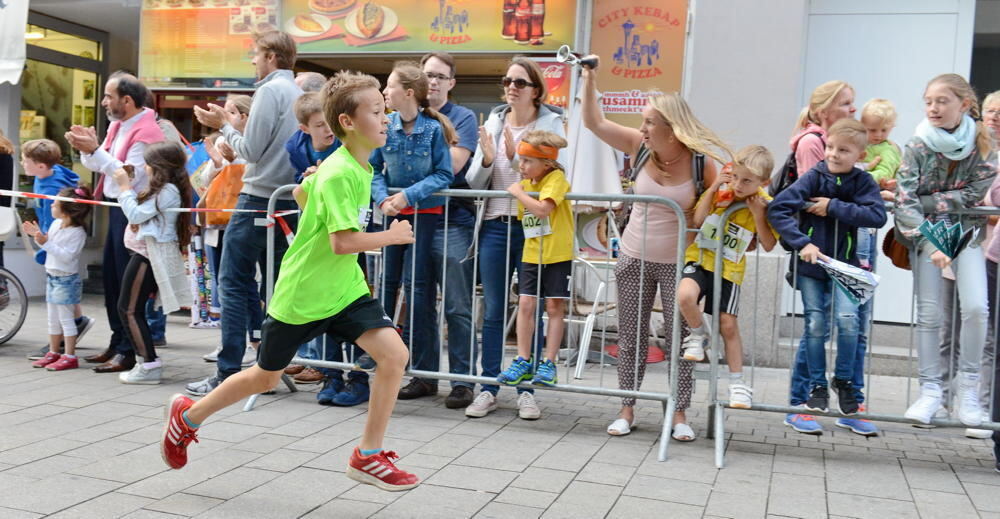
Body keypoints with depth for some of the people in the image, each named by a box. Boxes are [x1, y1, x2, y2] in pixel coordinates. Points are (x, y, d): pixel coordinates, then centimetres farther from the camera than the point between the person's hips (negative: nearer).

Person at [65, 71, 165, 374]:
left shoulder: (147, 132, -15)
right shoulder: (117, 125, 12)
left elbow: (130, 176, -24)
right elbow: (97, 166, 13)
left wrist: (95, 150, -24)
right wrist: (85, 150, -6)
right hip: (116, 207, 9)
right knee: (110, 276, 14)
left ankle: (127, 352, 3)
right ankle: (117, 342, 26)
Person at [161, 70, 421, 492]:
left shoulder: (361, 167, 4)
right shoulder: (339, 174, -23)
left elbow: (301, 193, 19)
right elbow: (343, 243, -30)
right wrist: (392, 236, -18)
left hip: (345, 289, 7)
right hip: (301, 294, -7)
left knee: (394, 354, -12)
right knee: (265, 377, 13)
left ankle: (368, 456, 0)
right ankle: (186, 416, 39)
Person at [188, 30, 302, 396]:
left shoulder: (270, 90, -10)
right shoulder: (298, 94, 14)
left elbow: (250, 150, -12)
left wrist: (223, 125, 2)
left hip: (259, 197, -8)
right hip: (288, 200, 8)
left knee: (233, 281, -5)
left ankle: (228, 373, -6)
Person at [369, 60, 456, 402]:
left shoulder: (434, 128, -12)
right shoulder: (385, 126, -1)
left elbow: (444, 175, -11)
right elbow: (373, 169, 2)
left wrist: (408, 195, -20)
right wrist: (383, 199, -15)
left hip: (426, 214, -4)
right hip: (392, 213, 4)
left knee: (419, 289, -3)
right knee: (385, 283, 9)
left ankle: (425, 375, 5)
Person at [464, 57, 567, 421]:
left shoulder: (551, 124, 0)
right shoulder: (493, 122, 8)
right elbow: (473, 183, 7)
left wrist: (517, 157, -19)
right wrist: (487, 160, -12)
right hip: (495, 225, 3)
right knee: (493, 311, 8)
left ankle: (527, 390, 15)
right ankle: (489, 389, 17)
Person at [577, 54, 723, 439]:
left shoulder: (702, 161, -14)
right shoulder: (640, 146, -6)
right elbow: (594, 123, -5)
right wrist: (589, 78, -11)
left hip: (678, 263, -3)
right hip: (634, 259, 3)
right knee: (630, 336, 10)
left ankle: (680, 415, 17)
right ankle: (627, 410, 22)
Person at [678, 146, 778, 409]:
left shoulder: (765, 205, -6)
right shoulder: (720, 191, -6)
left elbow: (769, 245, -7)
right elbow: (697, 221, -14)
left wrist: (758, 215, -18)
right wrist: (712, 188, -20)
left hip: (730, 269, 0)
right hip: (701, 259, 0)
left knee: (728, 326, 5)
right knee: (685, 296, -30)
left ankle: (737, 382, 22)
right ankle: (699, 334, 2)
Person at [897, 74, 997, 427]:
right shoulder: (917, 147, -12)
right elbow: (904, 201, -21)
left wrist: (925, 203, -18)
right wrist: (929, 243, -32)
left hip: (965, 230, 1)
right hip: (925, 232, -1)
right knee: (928, 313, -3)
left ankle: (968, 387, 4)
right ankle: (930, 390, 8)